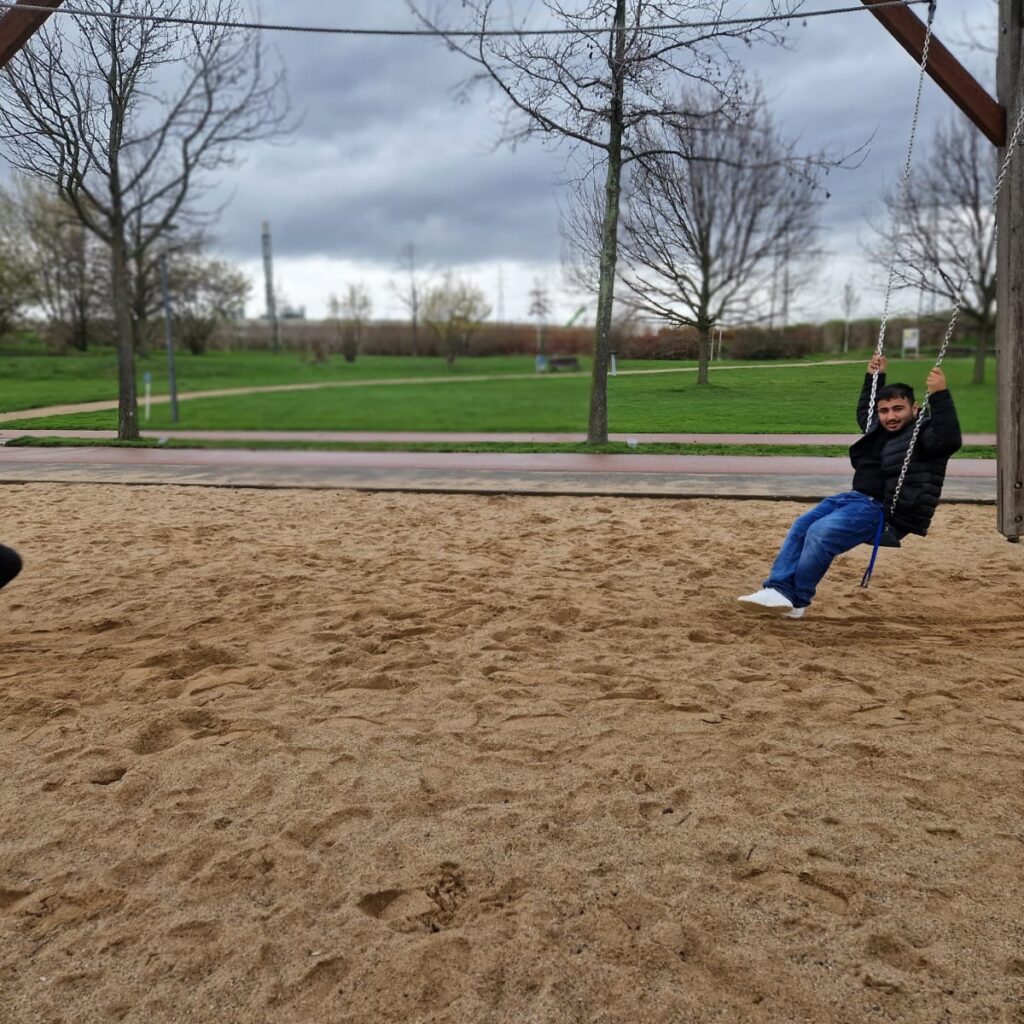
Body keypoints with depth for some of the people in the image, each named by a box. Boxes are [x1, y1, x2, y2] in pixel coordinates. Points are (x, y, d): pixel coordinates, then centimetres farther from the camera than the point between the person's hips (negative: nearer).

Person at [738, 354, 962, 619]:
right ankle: (779, 590, -11)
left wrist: (940, 396, -32)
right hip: (858, 499, 10)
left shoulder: (922, 436, -7)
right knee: (801, 526, -3)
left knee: (820, 533, -27)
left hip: (886, 514, -10)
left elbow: (950, 439, -28)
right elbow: (863, 413, 40)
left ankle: (797, 600, -15)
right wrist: (873, 378, 34)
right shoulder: (880, 430, 19)